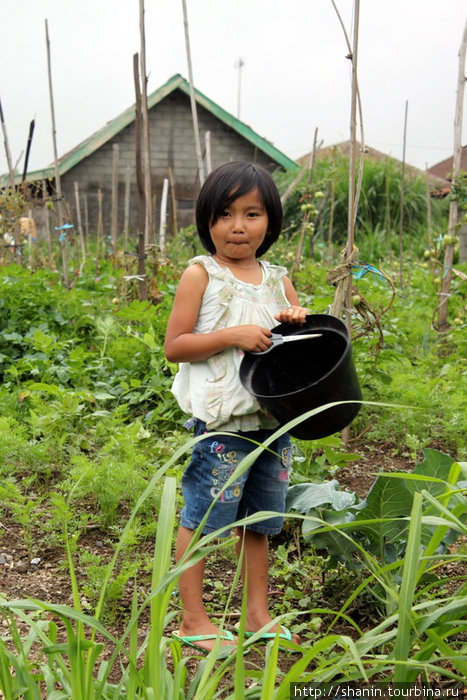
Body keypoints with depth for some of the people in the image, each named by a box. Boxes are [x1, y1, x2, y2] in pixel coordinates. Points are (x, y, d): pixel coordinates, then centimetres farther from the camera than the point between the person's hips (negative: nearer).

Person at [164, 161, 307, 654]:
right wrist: (234, 336, -18)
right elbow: (174, 346, -10)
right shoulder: (201, 274, -5)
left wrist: (297, 322, -3)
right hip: (221, 420, -5)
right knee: (201, 518, 3)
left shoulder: (278, 280, 11)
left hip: (273, 418, 5)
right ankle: (192, 619, 18)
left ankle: (257, 614, 29)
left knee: (259, 520, 15)